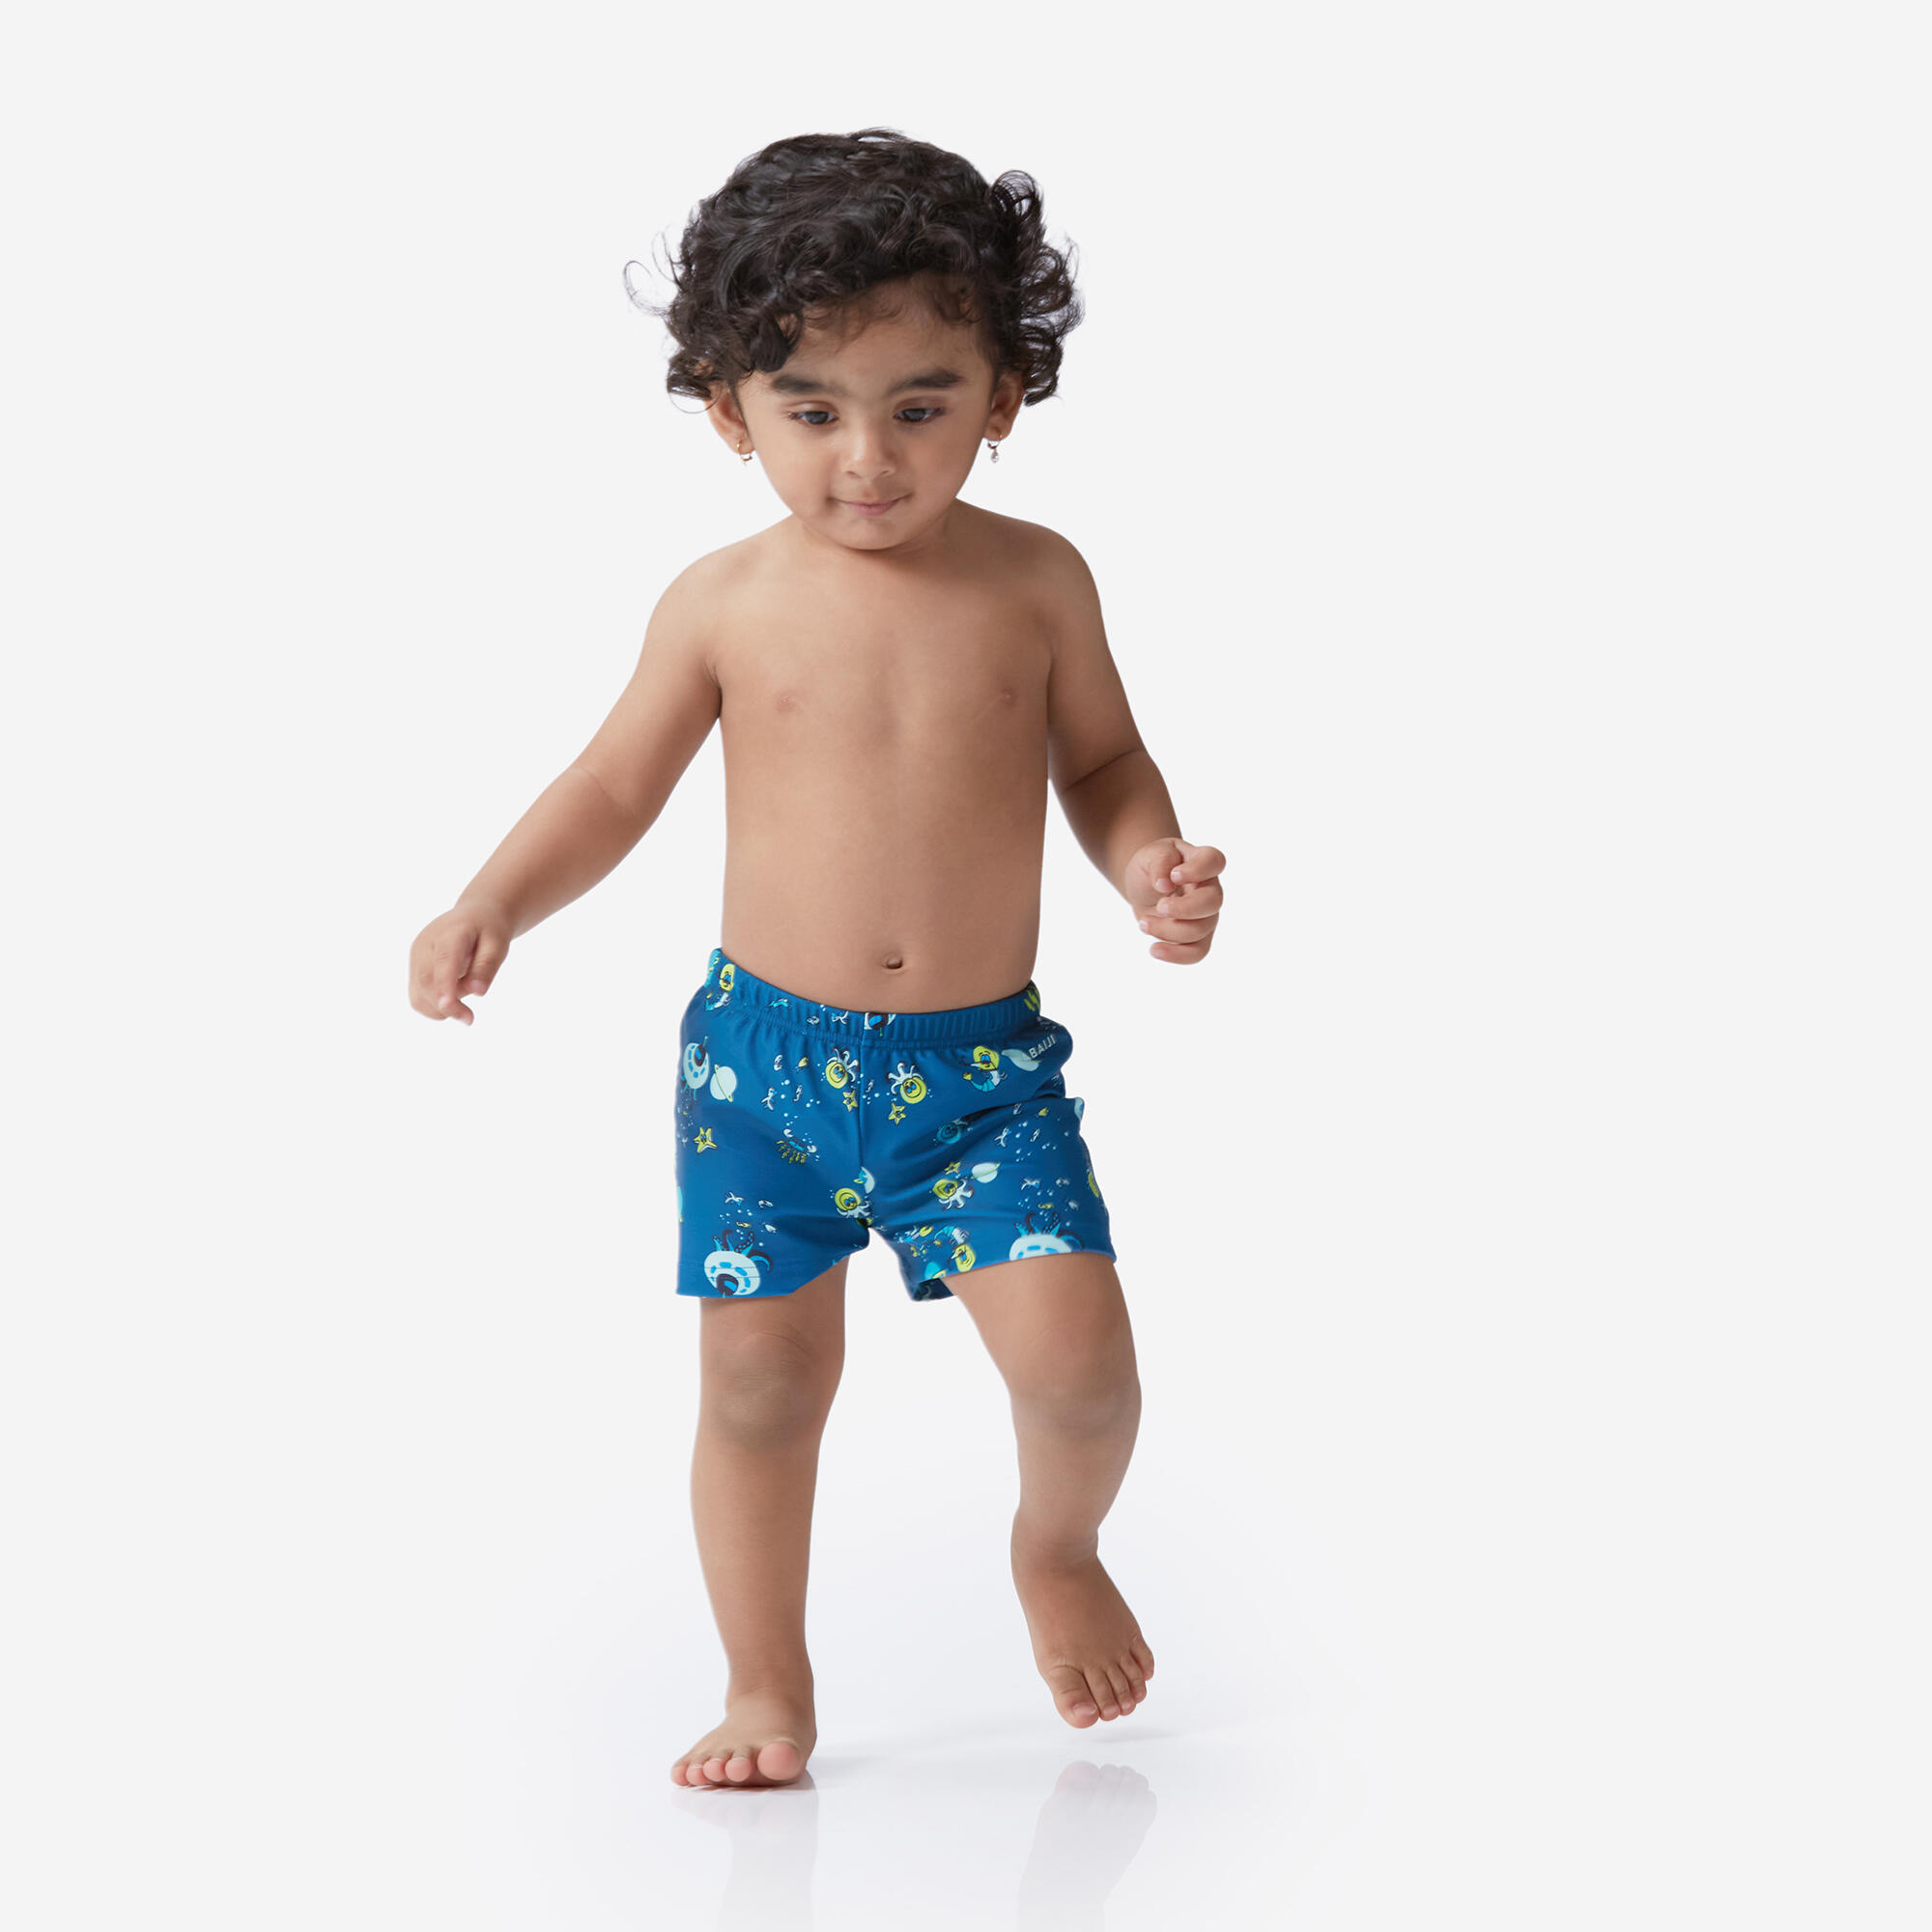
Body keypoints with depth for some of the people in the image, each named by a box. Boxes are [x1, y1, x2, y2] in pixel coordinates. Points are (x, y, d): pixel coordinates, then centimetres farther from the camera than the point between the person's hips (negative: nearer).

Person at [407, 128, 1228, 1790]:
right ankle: (769, 1689, 25)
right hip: (763, 1050, 0)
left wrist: (1153, 865, -10)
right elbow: (616, 787, 5)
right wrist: (493, 907, -9)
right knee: (760, 1376, 4)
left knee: (1077, 1357, -11)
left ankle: (1061, 1546, 24)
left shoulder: (1035, 581, -3)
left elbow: (1102, 759, 10)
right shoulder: (726, 605, -4)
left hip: (984, 1059, 0)